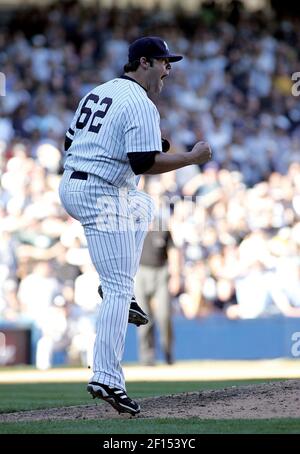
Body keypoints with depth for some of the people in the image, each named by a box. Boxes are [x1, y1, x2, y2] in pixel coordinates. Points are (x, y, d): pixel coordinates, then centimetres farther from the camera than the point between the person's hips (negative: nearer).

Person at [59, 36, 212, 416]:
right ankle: (106, 378, -16)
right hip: (101, 196, -9)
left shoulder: (97, 93, 15)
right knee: (119, 289, -9)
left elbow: (69, 143, 20)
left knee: (142, 204, 35)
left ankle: (116, 291, 25)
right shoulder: (141, 104, -13)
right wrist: (193, 157, -11)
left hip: (69, 187, 9)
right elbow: (144, 164, -21)